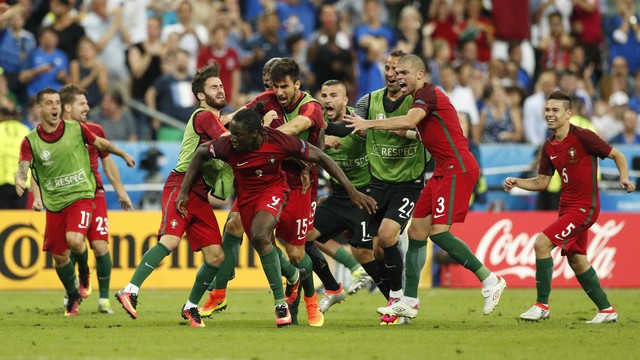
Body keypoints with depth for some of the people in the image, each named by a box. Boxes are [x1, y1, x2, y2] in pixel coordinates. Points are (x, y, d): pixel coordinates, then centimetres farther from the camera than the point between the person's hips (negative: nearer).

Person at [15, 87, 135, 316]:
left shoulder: (75, 129, -4)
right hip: (54, 203, 2)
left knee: (74, 240, -27)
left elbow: (100, 143, 13)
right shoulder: (31, 141, -5)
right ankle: (73, 297, 32)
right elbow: (23, 166, -18)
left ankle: (84, 272, 7)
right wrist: (20, 179, -41)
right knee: (59, 256, 7)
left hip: (81, 196, -2)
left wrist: (123, 155, 26)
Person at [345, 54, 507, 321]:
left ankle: (490, 281, -8)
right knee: (416, 231, 5)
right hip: (444, 170, 10)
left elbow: (409, 122, -28)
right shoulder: (420, 99, 19)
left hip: (457, 168, -10)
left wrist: (369, 124, -26)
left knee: (439, 232, -17)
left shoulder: (428, 93, -11)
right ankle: (409, 301, 8)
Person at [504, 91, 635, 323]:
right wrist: (516, 183, -3)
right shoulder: (549, 146, 6)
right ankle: (606, 309, 23)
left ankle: (542, 305, -8)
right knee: (576, 259, 11)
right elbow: (542, 182, 12)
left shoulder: (583, 137, -14)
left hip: (584, 207, -8)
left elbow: (617, 155, -5)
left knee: (542, 243, -17)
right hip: (567, 206, 8)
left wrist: (624, 178, -22)